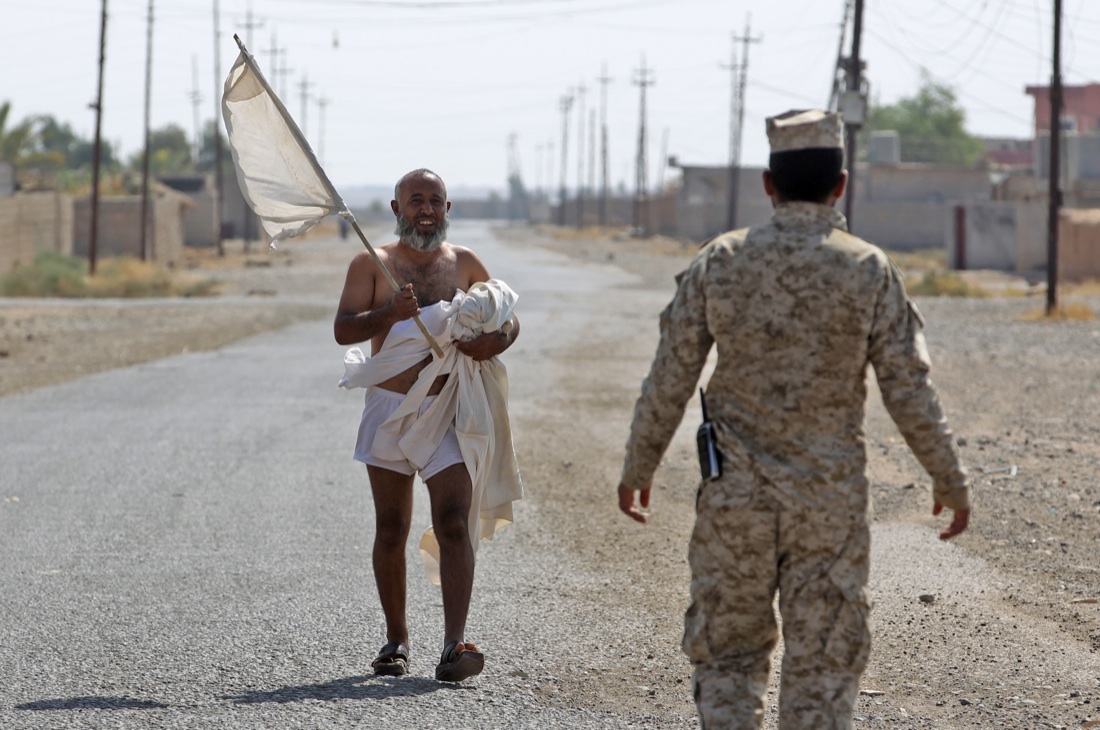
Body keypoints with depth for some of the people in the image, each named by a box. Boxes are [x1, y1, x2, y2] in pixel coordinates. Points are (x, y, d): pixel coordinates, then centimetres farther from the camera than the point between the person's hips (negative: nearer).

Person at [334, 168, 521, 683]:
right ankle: (396, 638, 20)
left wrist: (497, 340, -9)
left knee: (453, 524, -12)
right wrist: (388, 314, -26)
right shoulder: (372, 264, 3)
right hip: (390, 408, 0)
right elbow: (343, 329, -7)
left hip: (447, 412, 0)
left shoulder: (464, 264, 8)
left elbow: (510, 318, 15)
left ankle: (454, 644, -20)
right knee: (391, 528, 7)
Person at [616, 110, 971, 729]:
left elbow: (670, 379, 0)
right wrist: (951, 481, 5)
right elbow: (909, 389, -6)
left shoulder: (720, 262, -3)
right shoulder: (869, 271, -6)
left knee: (727, 654, 12)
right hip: (832, 500, -1)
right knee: (821, 665, 6)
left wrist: (639, 467, 12)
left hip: (734, 496, 1)